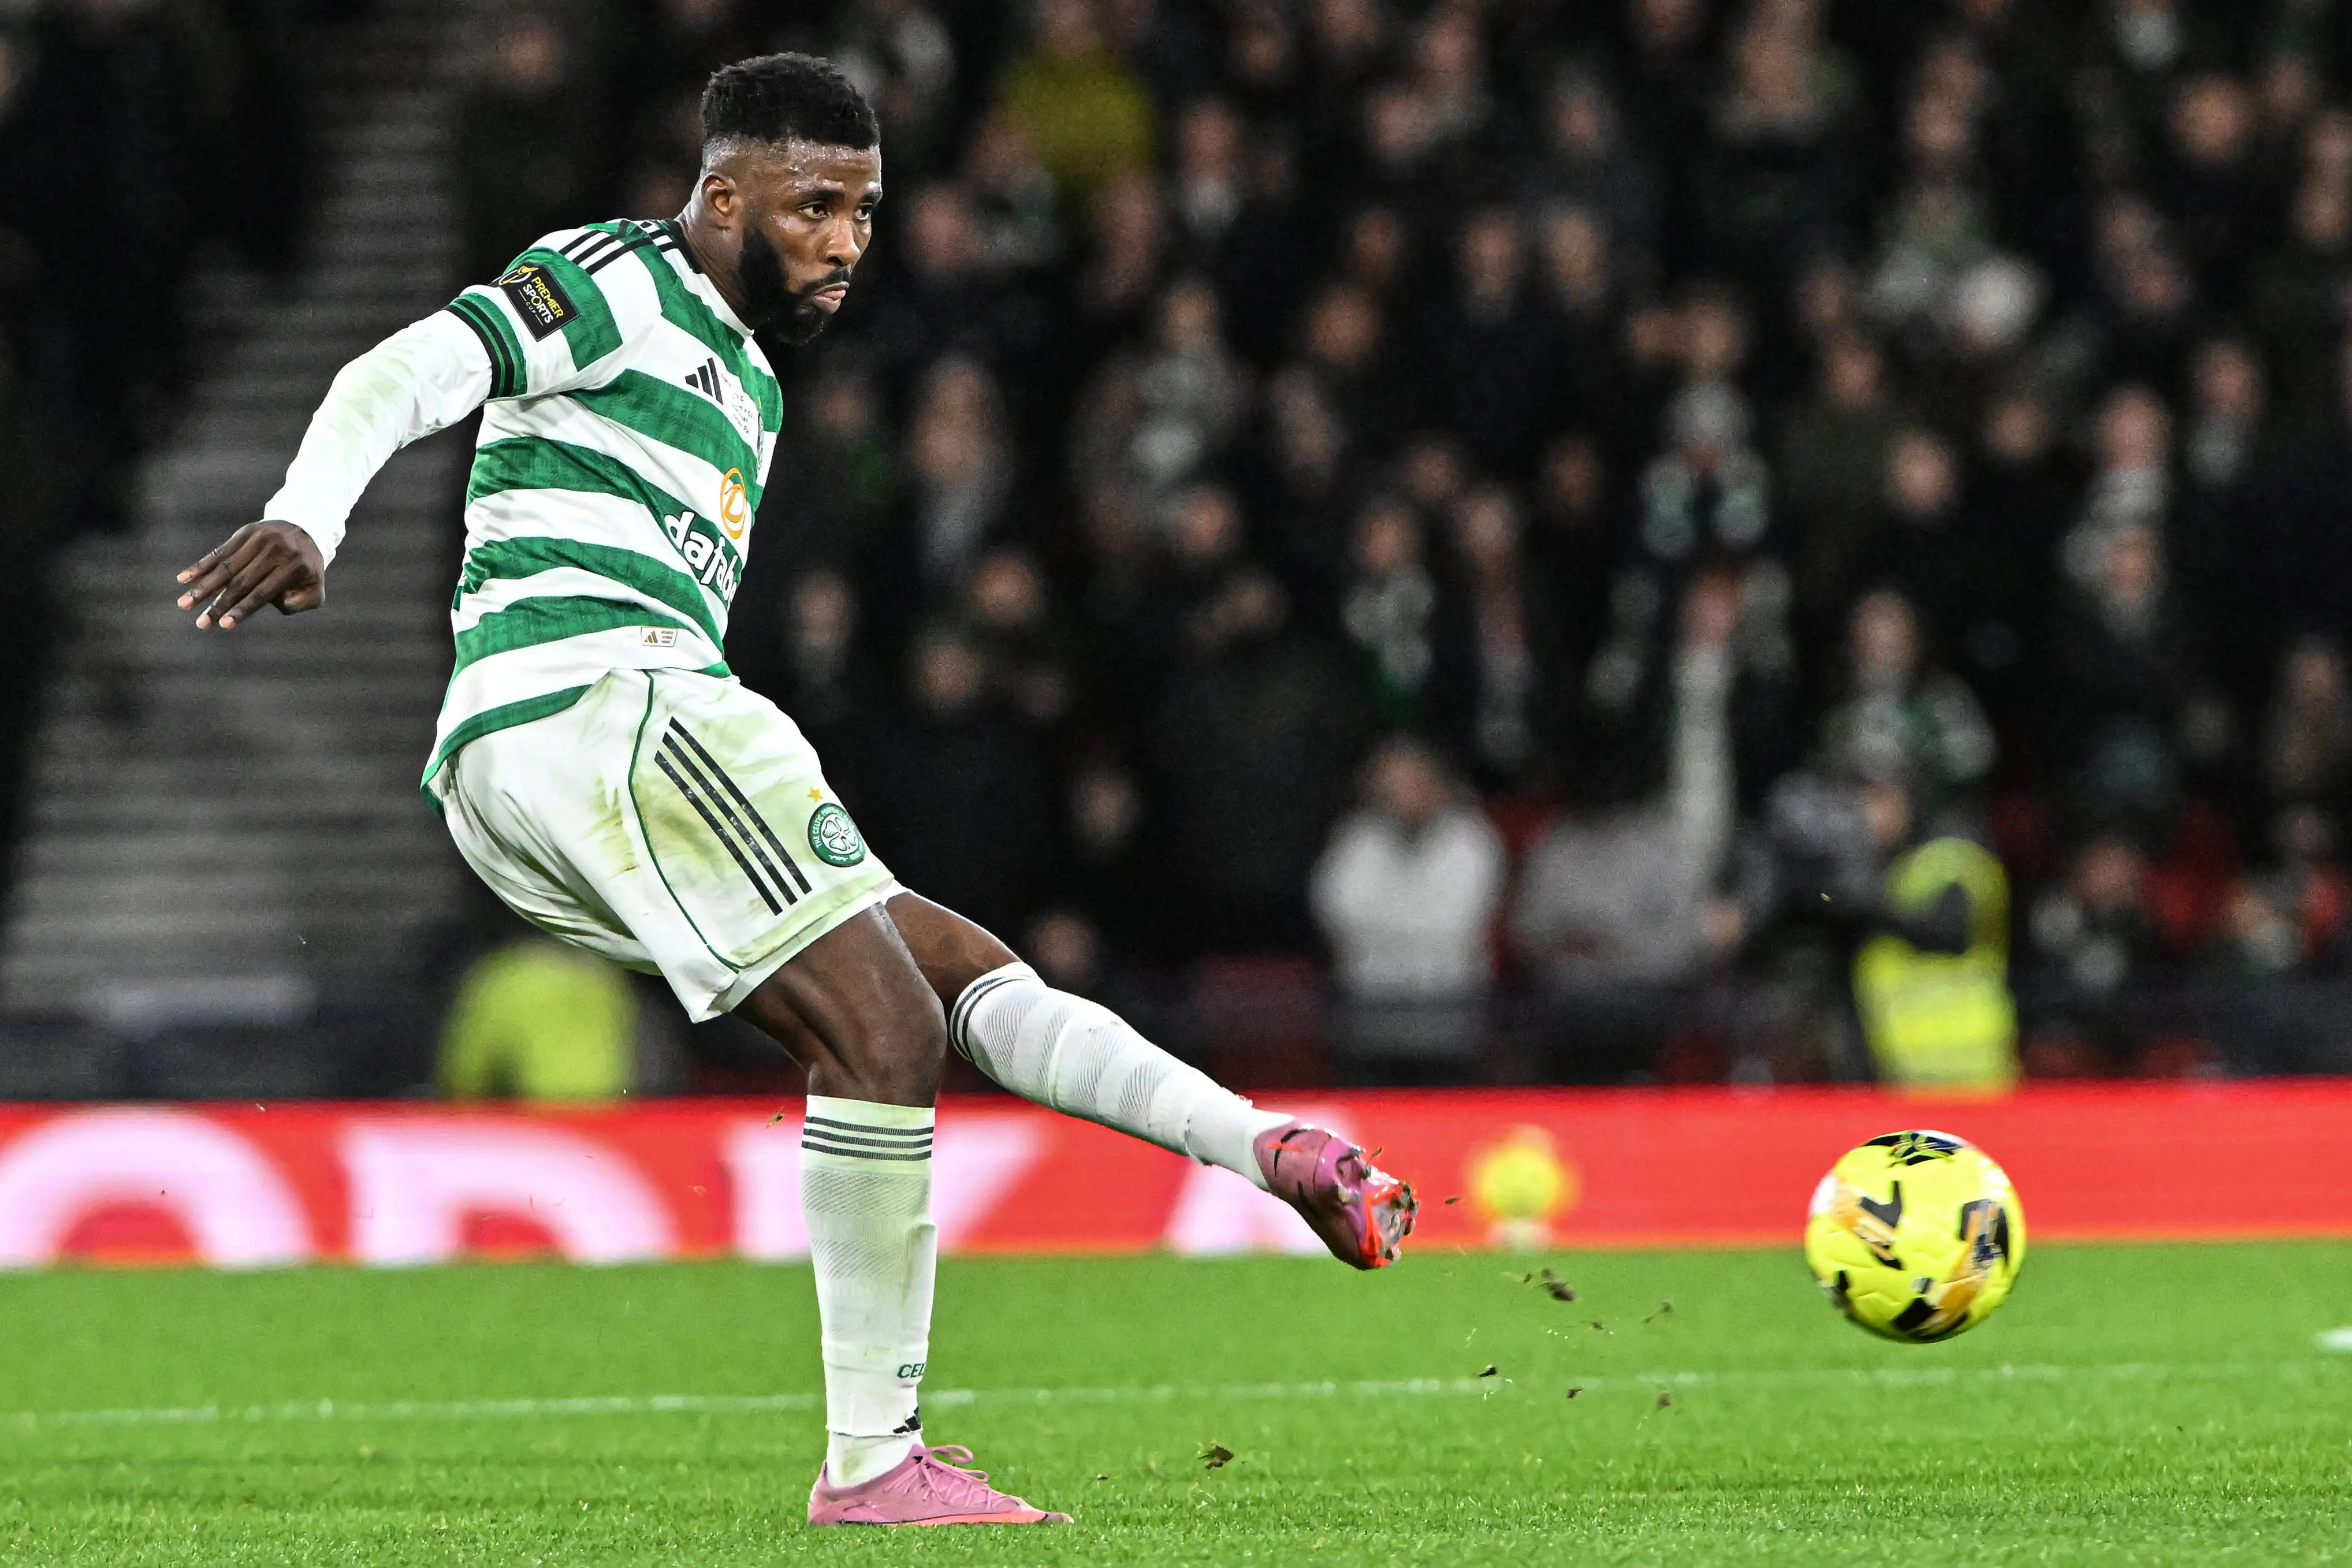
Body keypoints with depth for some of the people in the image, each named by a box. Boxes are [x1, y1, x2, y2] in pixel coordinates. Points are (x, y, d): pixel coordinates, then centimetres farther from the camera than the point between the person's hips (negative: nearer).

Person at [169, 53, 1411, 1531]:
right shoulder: (619, 281, 2)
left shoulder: (743, 384, 30)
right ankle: (872, 1462, -16)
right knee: (887, 1030, -14)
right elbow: (406, 373, -12)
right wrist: (305, 518, -30)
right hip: (590, 700, -10)